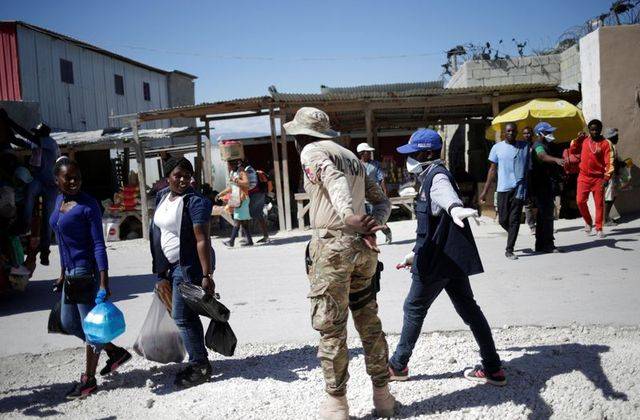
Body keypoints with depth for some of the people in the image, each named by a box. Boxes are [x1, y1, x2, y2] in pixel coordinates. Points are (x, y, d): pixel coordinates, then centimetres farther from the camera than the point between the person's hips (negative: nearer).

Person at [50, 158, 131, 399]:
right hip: (71, 274, 9)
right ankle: (116, 353, 32)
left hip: (87, 272, -9)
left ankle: (88, 380, 19)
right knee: (68, 323, 18)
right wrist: (63, 273, 19)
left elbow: (99, 244, -16)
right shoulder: (59, 201, 10)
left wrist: (104, 282, -21)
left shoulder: (88, 205, -13)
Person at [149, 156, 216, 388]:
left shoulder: (195, 202, -17)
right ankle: (199, 361, 28)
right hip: (172, 265, 9)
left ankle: (200, 366, 8)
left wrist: (207, 275, -25)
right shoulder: (162, 196, 8)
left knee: (181, 316, -6)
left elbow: (202, 240, -22)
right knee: (187, 315, 15)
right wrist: (162, 267, 20)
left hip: (190, 266, -9)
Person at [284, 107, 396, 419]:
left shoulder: (311, 152, -1)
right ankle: (382, 395, 26)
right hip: (363, 247, 7)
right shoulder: (352, 157, 21)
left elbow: (333, 178, -22)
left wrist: (348, 215, -30)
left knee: (331, 327, 4)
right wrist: (373, 225, 0)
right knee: (369, 321, 16)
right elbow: (382, 201, 15)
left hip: (333, 245, -7)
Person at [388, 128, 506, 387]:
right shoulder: (429, 177, 19)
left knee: (414, 308, 4)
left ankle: (398, 365, 19)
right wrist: (416, 253, 32)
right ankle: (492, 368, 18)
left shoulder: (436, 176, -13)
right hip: (451, 256, 10)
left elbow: (446, 194, -40)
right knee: (468, 309, 12)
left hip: (439, 259, -10)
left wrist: (455, 208, -62)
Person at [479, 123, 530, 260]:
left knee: (514, 220, -3)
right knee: (503, 220, 3)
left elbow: (529, 168, 9)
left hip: (519, 188, 0)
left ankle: (509, 250, 3)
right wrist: (485, 191, 4)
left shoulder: (525, 146, 7)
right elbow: (492, 170, 8)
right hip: (503, 188, 1)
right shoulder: (497, 147, 6)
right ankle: (513, 235, 35)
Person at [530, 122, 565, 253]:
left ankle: (541, 245, 20)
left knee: (543, 215, 13)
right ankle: (547, 245, -6)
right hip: (543, 187, -11)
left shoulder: (544, 145, 21)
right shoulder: (539, 146, -13)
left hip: (545, 187, 11)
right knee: (547, 216, -10)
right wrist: (556, 159, -57)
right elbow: (543, 156, -37)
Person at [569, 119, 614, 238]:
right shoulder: (583, 140, 5)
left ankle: (599, 228, 11)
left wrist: (607, 177, -20)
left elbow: (609, 162, -10)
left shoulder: (606, 143, -5)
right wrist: (577, 139, -4)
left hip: (598, 178, -2)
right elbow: (572, 151, 10)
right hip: (584, 176, 2)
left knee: (599, 203, 1)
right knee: (580, 201, -5)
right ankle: (588, 221, 19)